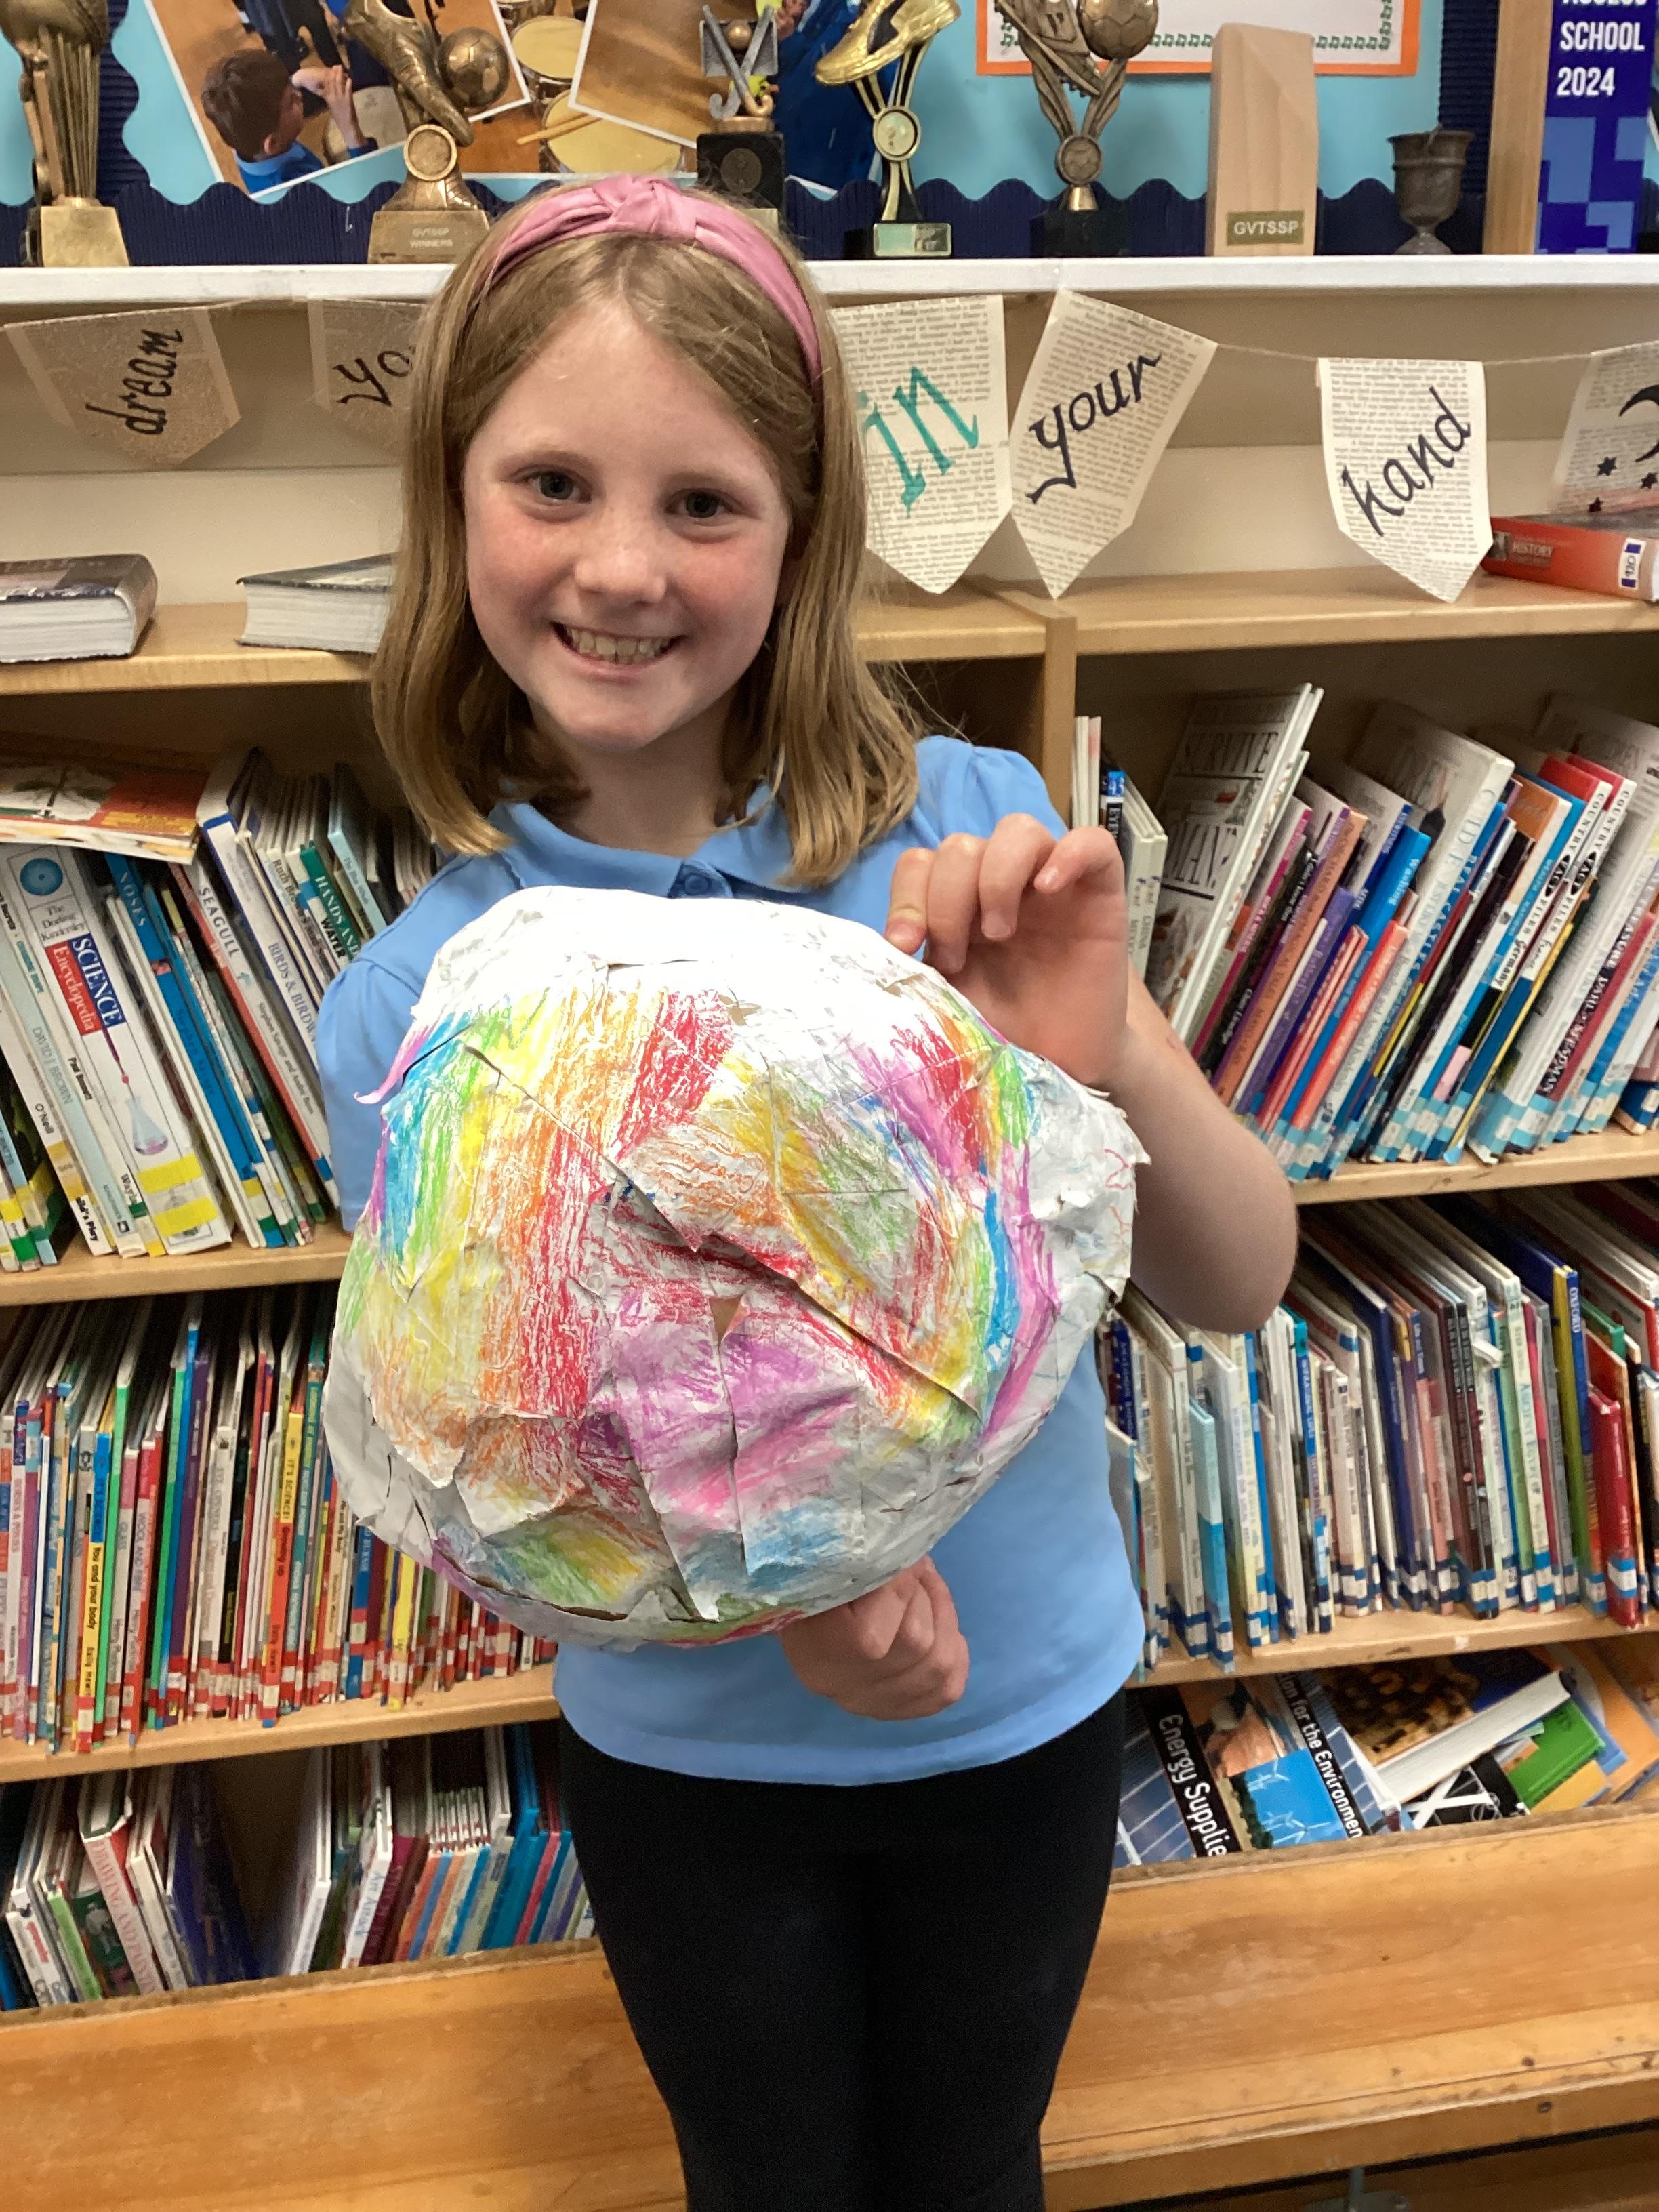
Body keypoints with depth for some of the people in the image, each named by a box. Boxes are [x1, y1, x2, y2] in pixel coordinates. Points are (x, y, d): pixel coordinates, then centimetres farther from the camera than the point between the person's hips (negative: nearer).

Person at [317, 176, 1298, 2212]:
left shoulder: (970, 833, -17)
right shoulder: (412, 1007, -16)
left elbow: (1237, 1291, -15)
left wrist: (1108, 1061, -36)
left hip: (1027, 1698, 1)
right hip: (688, 1747, 0)